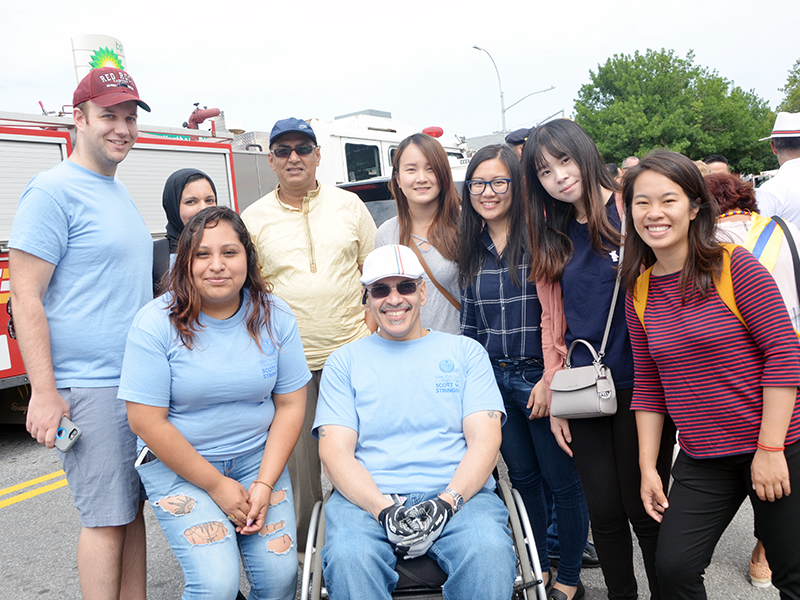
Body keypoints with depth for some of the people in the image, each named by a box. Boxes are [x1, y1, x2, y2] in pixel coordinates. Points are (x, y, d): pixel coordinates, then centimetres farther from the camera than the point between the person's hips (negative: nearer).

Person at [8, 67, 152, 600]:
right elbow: (25, 298, -13)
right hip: (90, 388, -8)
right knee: (107, 517, 0)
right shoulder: (53, 191, -10)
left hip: (140, 382, 8)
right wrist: (44, 393, -17)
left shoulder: (119, 191, 15)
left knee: (133, 506, 13)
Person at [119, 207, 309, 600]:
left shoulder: (274, 316, -3)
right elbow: (147, 421, -13)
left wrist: (264, 484, -10)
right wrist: (217, 486, -12)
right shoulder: (156, 323, -13)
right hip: (178, 464, -2)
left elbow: (290, 405, -1)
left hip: (259, 458, 3)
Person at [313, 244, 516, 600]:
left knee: (490, 551, -32)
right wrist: (384, 510, -14)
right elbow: (335, 451, 4)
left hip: (459, 493, 1)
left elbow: (485, 438, 5)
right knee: (349, 556, -33)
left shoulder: (466, 351, 15)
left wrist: (447, 501, -14)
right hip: (368, 498, 0)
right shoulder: (345, 361, 14)